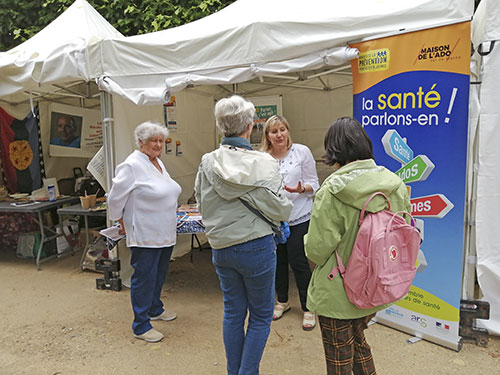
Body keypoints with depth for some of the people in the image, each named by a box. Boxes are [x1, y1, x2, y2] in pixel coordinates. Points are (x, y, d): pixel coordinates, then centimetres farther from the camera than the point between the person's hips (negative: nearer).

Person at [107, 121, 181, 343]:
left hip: (165, 233, 9)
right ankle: (141, 326, 14)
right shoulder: (131, 165, -15)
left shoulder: (159, 162, 12)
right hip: (145, 235, -9)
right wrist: (123, 224, 0)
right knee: (144, 278, 1)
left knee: (159, 275, 21)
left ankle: (155, 309, 41)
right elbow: (115, 199, -10)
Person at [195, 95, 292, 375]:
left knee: (233, 312, 20)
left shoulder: (207, 163, -4)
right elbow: (280, 210, -14)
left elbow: (203, 205, 5)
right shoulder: (264, 163, -16)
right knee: (261, 316, 14)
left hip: (221, 248, 5)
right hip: (256, 247, -4)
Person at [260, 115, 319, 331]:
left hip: (299, 217, -3)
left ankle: (308, 308, 18)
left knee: (298, 262, -2)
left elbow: (313, 183, -2)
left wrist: (300, 190, -21)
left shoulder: (302, 152, -4)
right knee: (278, 260, 15)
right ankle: (282, 301, 37)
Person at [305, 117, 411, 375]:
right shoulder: (396, 185, -6)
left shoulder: (332, 192, -24)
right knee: (358, 340, 30)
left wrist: (308, 241, 2)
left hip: (338, 294, -6)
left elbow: (316, 250, -21)